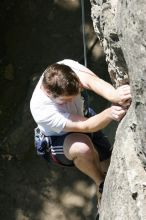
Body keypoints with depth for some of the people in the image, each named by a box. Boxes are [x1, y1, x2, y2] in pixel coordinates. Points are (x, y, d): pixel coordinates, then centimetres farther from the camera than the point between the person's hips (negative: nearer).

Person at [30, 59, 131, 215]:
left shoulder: (67, 67, -32)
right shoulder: (41, 110, -41)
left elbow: (91, 81, -50)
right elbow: (84, 126, -44)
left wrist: (114, 95, -73)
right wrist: (110, 113, -64)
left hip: (82, 118, 6)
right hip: (57, 141, -6)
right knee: (82, 147, -38)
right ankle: (102, 184, -12)